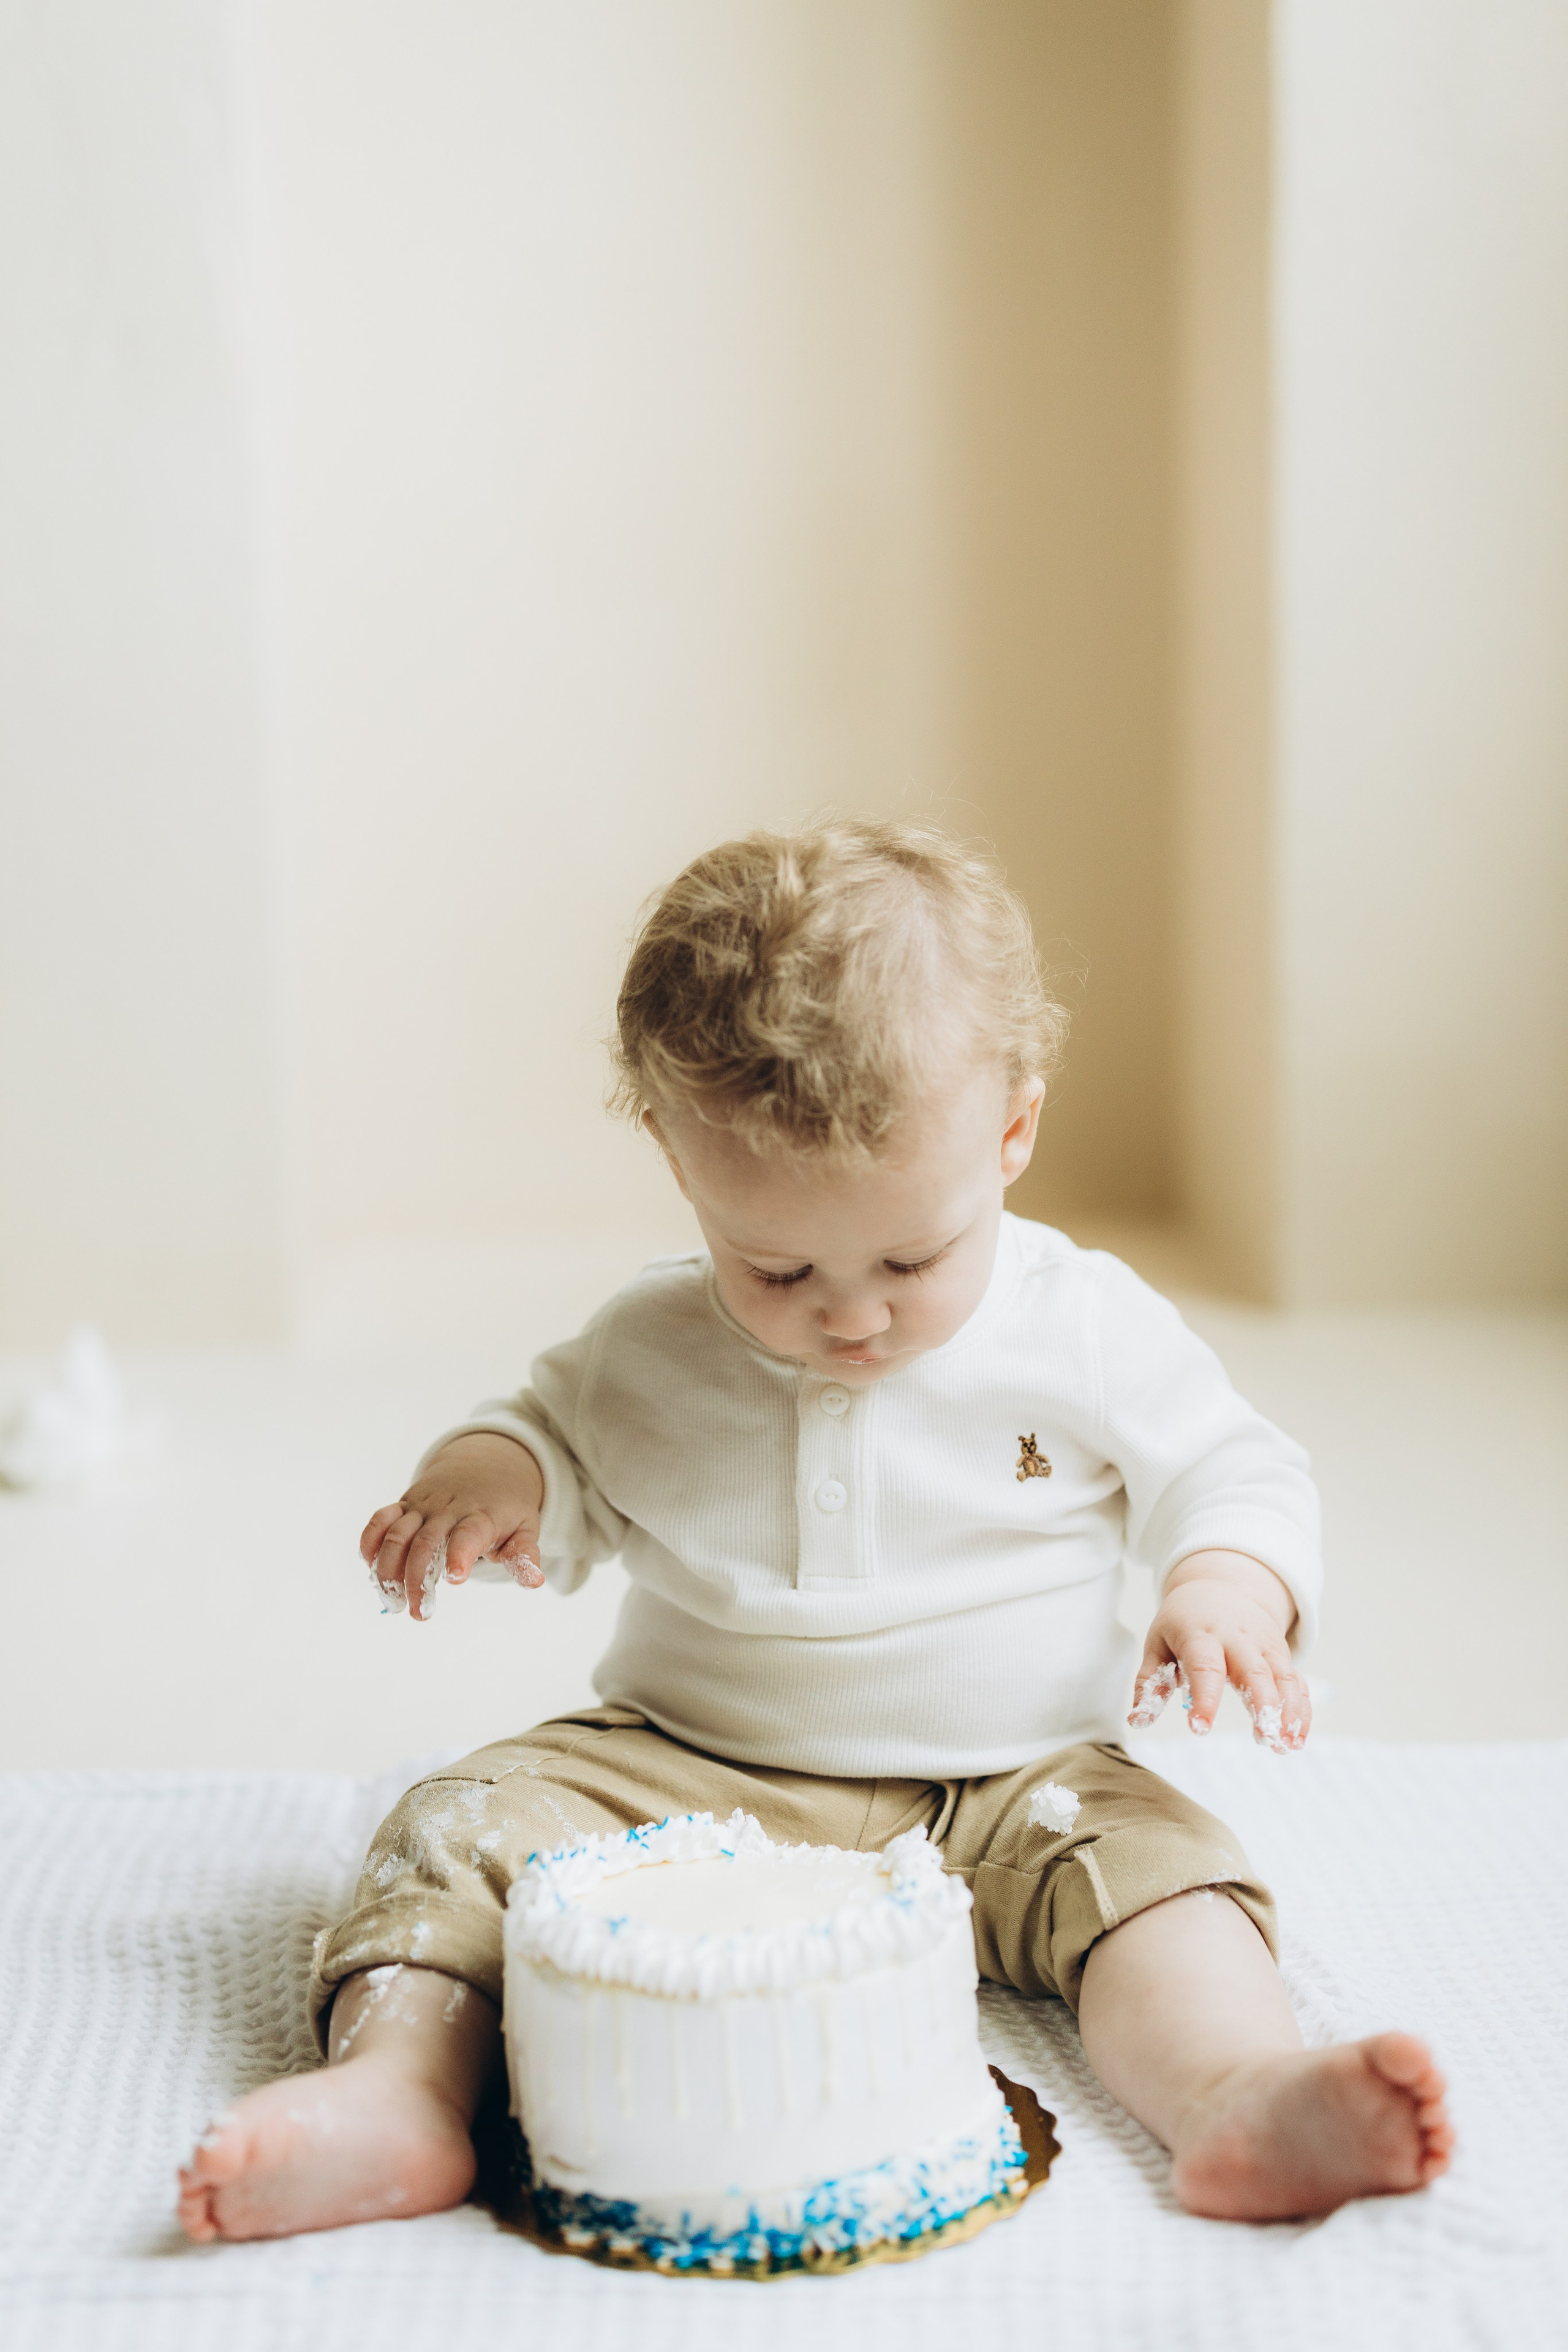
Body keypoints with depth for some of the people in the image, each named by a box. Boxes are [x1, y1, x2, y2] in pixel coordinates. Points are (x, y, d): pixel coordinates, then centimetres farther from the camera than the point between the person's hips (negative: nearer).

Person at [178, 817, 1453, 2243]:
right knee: (472, 1824, -20)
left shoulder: (1088, 1330, -6)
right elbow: (558, 1435, 16)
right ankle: (399, 2090, -37)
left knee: (1149, 1857, -28)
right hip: (684, 1781, 1)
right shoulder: (649, 1352, -1)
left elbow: (1231, 1473, 3)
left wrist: (1227, 1590, -20)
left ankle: (1236, 2098, -48)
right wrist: (485, 1473, -9)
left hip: (1002, 1791, -1)